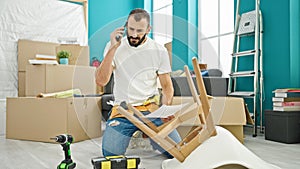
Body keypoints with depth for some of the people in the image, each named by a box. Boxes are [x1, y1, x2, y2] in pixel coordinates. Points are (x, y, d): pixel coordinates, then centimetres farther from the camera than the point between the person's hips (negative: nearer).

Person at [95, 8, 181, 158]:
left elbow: (167, 87, 6)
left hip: (151, 108, 1)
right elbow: (101, 81, -13)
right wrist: (113, 48, -20)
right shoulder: (114, 47, -1)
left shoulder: (159, 51, 0)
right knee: (110, 154, -16)